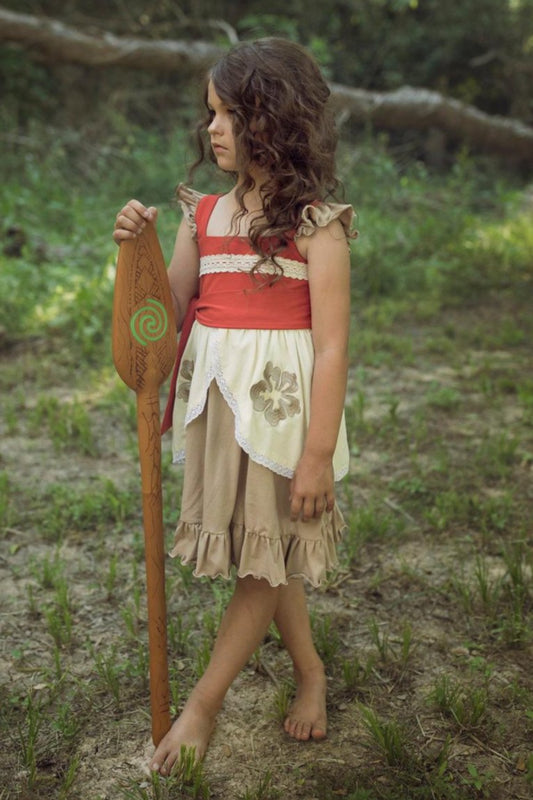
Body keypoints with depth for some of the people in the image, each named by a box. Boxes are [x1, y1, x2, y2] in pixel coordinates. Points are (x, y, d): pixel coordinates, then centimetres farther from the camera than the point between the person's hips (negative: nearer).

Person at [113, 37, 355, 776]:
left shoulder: (315, 222, -10)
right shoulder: (202, 213, 6)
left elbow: (331, 347, -13)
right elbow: (169, 314, 9)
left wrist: (318, 453, -16)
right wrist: (138, 249, -6)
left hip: (282, 402, -6)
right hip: (212, 395, 6)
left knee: (265, 557, 6)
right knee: (262, 553, 16)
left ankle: (203, 705, 20)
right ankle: (310, 673, 37)